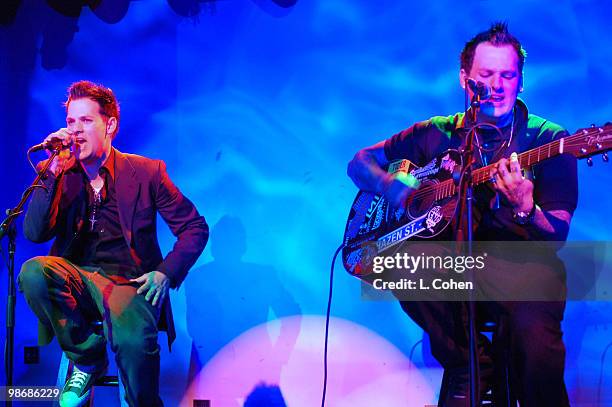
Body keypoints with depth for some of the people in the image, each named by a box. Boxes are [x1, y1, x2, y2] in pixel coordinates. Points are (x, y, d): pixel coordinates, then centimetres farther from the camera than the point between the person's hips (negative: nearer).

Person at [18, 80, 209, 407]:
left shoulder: (146, 171, 3)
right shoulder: (62, 176, 9)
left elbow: (195, 228, 4)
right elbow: (34, 233, -3)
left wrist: (166, 273, -11)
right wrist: (54, 172, -10)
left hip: (128, 281, -3)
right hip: (78, 278, 3)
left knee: (132, 339, -36)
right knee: (32, 272, -30)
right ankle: (87, 359, -8)